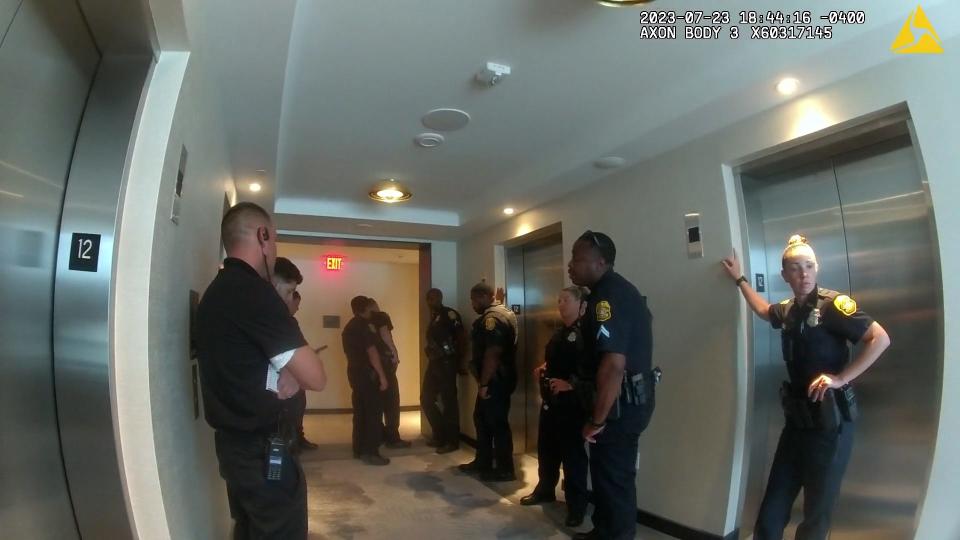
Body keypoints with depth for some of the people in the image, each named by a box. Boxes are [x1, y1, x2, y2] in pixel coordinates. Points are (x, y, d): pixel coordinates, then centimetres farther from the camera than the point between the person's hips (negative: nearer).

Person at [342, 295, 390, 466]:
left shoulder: (348, 327, 15)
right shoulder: (365, 326, -14)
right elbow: (372, 352, -19)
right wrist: (382, 375, -19)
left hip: (354, 372, 9)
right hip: (367, 373, -9)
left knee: (360, 412, 12)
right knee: (373, 412, -5)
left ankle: (359, 449, 17)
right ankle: (370, 452, -5)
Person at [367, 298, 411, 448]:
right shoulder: (381, 316, -1)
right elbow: (384, 333, -18)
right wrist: (395, 352, -15)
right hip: (384, 360, -7)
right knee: (391, 401, -2)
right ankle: (392, 438, -3)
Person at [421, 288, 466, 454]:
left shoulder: (450, 314, -10)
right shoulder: (434, 317, 16)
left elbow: (462, 337, -14)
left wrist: (458, 361, -9)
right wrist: (431, 358, 8)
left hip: (447, 364, -9)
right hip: (434, 363, 9)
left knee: (449, 402, -2)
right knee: (426, 399, 13)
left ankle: (452, 441, 9)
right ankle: (440, 435, 26)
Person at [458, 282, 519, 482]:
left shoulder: (492, 317, -19)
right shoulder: (503, 313, 15)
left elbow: (492, 353, -25)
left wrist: (484, 383, -21)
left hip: (495, 381, -11)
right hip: (497, 379, 11)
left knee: (497, 423, -1)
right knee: (482, 419, 18)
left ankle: (505, 469, 10)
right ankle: (483, 462, 29)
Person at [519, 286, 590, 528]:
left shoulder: (584, 333, -14)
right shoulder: (560, 332, 15)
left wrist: (570, 384, -26)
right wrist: (543, 369, 9)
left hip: (571, 403, -9)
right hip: (550, 400, 9)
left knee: (572, 453, 2)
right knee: (546, 447, 19)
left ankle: (576, 505, 17)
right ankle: (545, 490, 38)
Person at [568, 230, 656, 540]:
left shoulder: (607, 296, -22)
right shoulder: (621, 289, 12)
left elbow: (614, 364, -30)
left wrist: (596, 420, -21)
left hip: (619, 404, -11)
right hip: (629, 399, 11)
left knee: (613, 478, 4)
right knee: (611, 474, 22)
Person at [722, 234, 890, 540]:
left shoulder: (832, 304, -11)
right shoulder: (788, 310, 8)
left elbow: (880, 338, -17)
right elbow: (764, 311, 30)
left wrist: (840, 378, -21)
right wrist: (739, 279, 32)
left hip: (829, 420, -6)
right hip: (797, 419, 6)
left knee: (817, 513, 8)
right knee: (772, 509, 11)